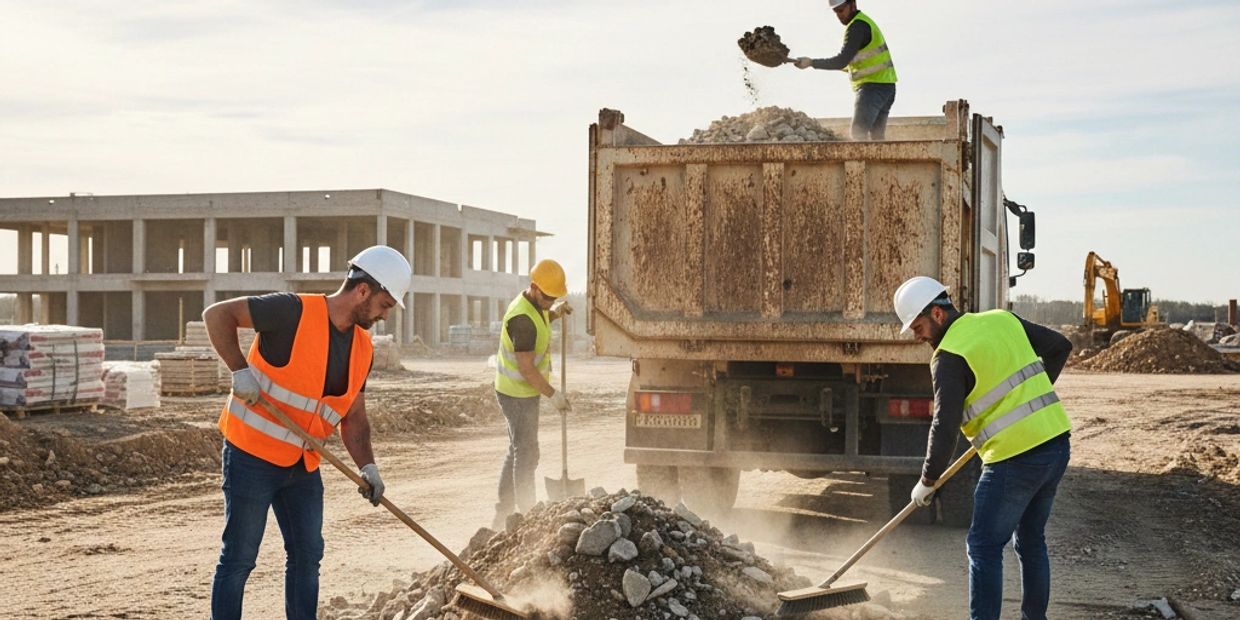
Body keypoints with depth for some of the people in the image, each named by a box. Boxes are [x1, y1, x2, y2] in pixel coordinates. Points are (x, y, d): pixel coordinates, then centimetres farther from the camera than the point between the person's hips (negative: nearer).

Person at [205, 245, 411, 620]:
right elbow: (217, 315, -14)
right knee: (238, 558, 0)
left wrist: (367, 466, -4)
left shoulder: (362, 348, 5)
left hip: (303, 466, 7)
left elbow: (354, 417, 10)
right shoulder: (294, 312, -17)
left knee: (307, 555, 12)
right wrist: (240, 370, -23)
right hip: (252, 455, -7)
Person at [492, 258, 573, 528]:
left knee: (517, 451, 15)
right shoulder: (522, 319, -26)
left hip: (521, 392, 10)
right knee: (526, 455, -3)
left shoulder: (535, 305, 3)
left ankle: (503, 515, 23)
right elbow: (526, 368, -25)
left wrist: (554, 312, 8)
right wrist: (553, 395, -18)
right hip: (518, 394, -10)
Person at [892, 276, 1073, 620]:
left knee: (984, 547, 1)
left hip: (1015, 460, -8)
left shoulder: (949, 356, -12)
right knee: (1031, 540, 19)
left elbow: (945, 427, -14)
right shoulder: (1003, 320, 10)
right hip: (1057, 444, 8)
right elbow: (1060, 346, 18)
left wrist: (927, 482, -3)